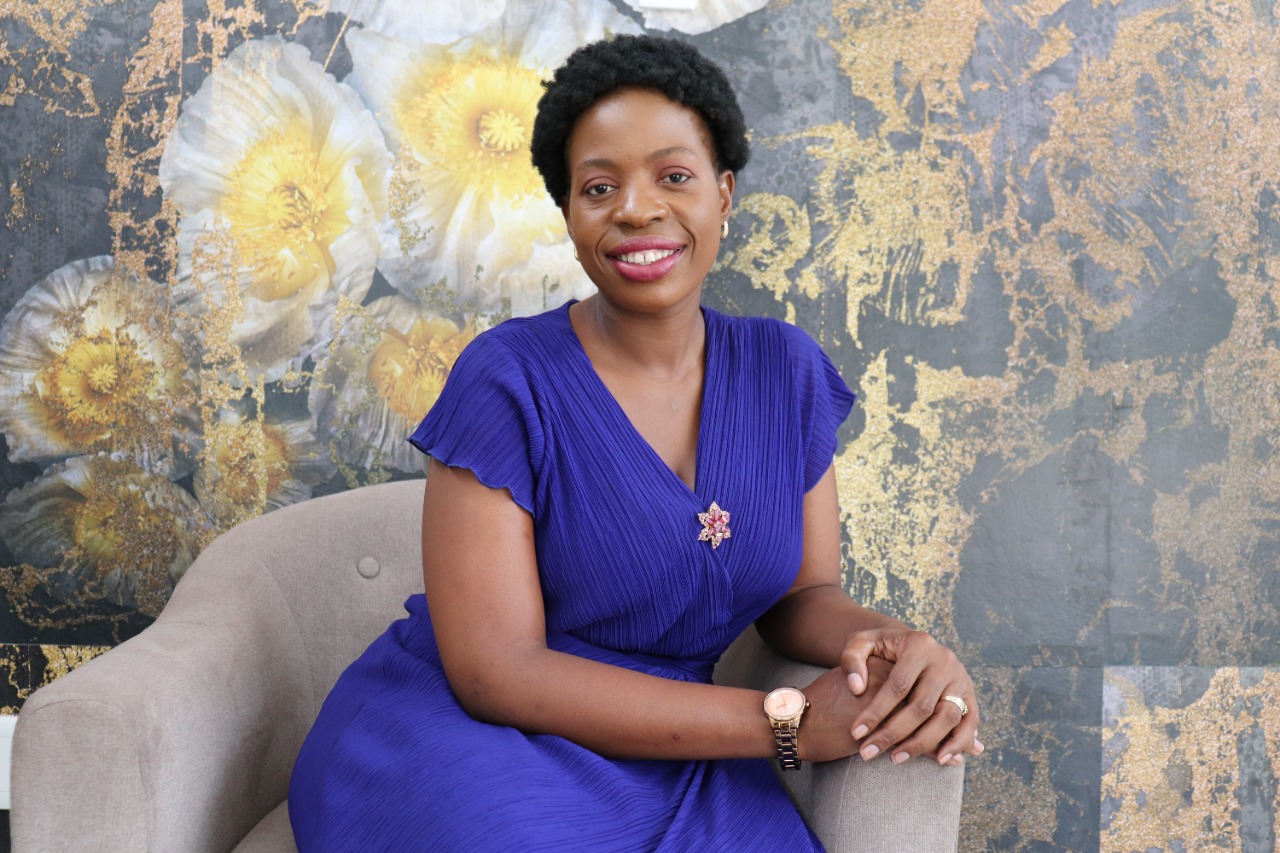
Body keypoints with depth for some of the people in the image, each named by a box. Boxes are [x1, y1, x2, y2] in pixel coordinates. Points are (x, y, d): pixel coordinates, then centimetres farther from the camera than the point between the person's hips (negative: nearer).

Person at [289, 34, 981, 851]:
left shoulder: (784, 371, 1)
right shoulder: (509, 382, -14)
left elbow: (804, 593, 6)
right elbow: (498, 671, -18)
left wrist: (897, 644, -19)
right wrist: (786, 722, -22)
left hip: (662, 761, 4)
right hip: (468, 733, -4)